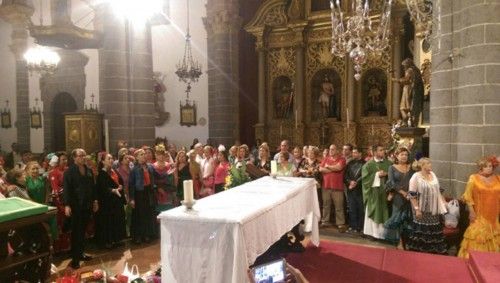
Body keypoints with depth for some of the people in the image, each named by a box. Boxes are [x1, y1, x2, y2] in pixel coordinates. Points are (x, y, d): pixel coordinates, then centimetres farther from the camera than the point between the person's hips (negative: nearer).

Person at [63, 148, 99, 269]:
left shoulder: (89, 170, 11)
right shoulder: (69, 171, -8)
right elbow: (66, 189, -14)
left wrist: (95, 200, 13)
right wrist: (67, 205, -21)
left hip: (87, 205, 6)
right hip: (76, 205, -6)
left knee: (83, 230, 14)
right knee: (76, 231, 0)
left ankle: (81, 253, 25)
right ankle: (75, 258, 7)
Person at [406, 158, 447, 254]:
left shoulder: (432, 174, 9)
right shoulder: (416, 177, -12)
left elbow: (438, 190, 19)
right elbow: (412, 195, -15)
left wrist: (443, 202, 15)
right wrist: (417, 209, -19)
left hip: (434, 210, 6)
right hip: (423, 210, -6)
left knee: (434, 231, 11)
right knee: (422, 231, 0)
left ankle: (434, 250, 23)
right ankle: (421, 250, 14)